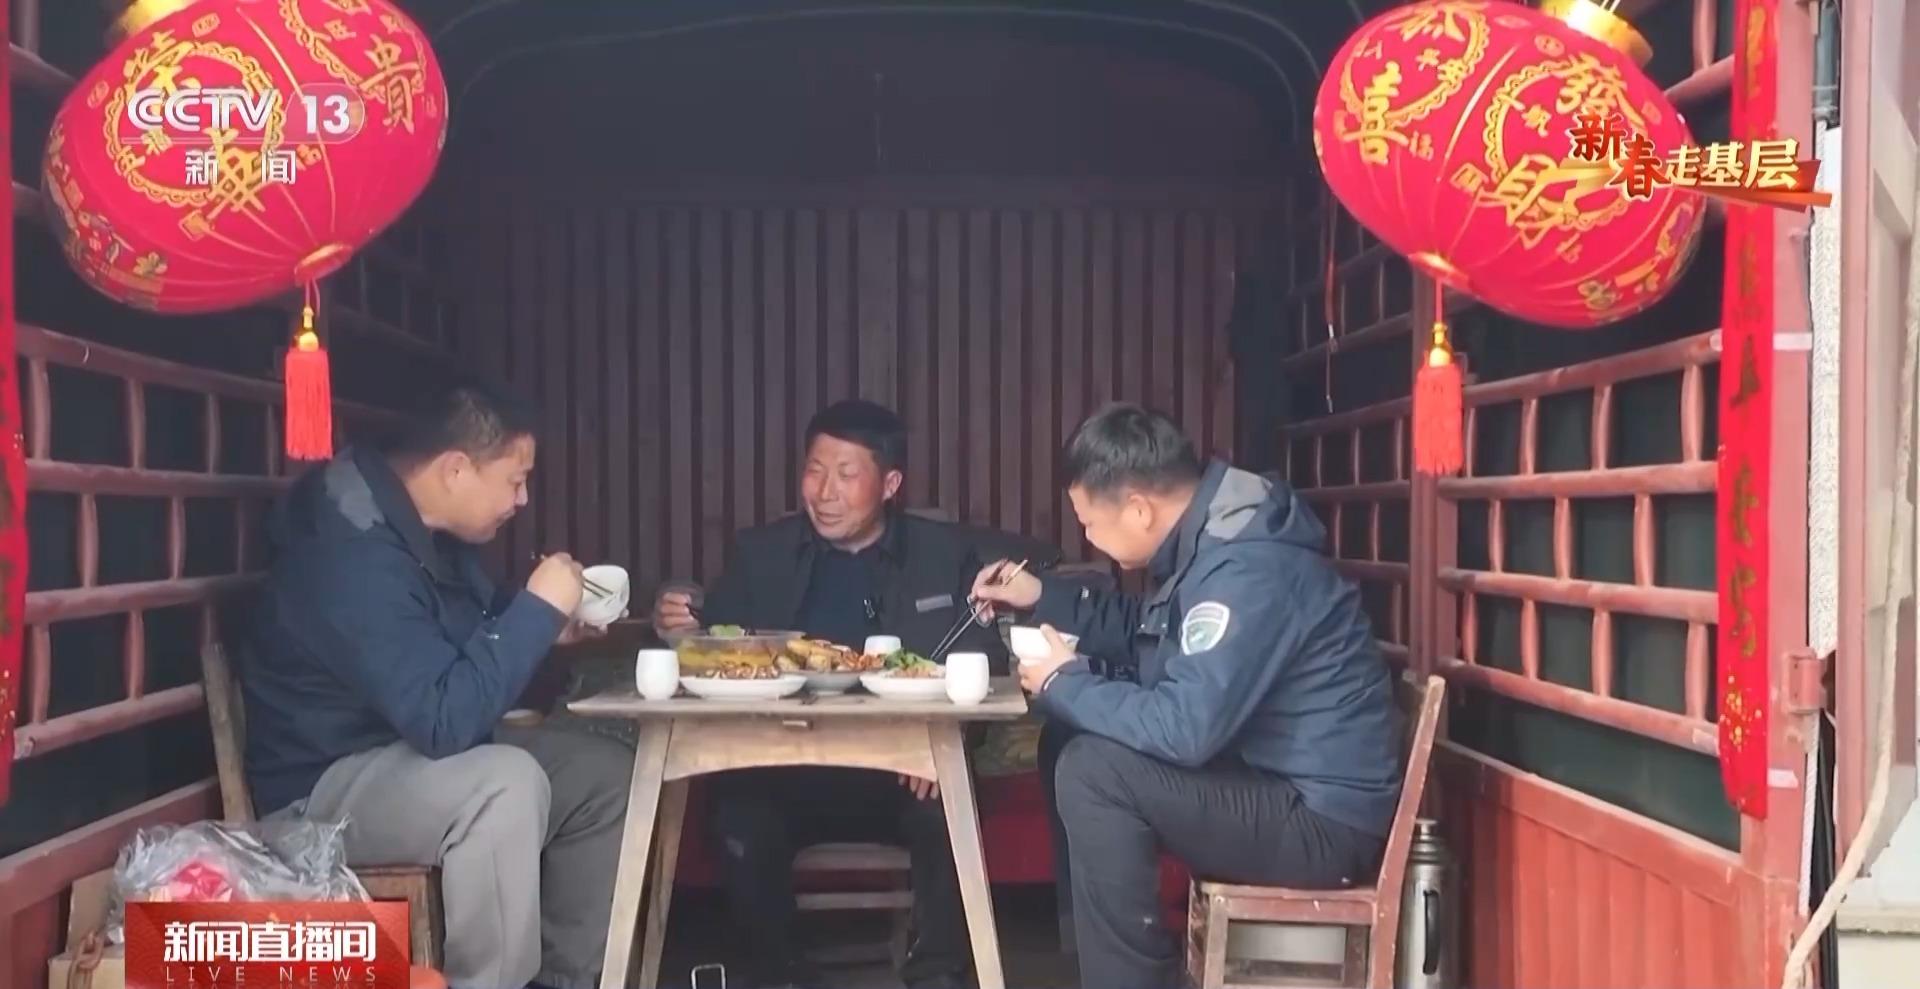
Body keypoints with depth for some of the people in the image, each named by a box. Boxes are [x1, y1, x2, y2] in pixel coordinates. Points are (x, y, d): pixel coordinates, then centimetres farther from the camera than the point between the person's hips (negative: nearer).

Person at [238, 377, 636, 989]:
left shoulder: (427, 530, 2)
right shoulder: (354, 556, -29)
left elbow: (472, 642, 19)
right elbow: (445, 719, -34)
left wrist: (546, 630, -1)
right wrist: (539, 610, -27)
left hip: (418, 752, 10)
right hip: (324, 786, -10)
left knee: (607, 772, 2)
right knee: (508, 783, -35)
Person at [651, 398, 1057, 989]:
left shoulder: (947, 554, 5)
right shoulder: (758, 554, 10)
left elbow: (984, 657, -3)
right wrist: (681, 631, -13)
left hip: (905, 769, -1)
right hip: (787, 768, 1)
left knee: (947, 814, -31)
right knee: (739, 821, -29)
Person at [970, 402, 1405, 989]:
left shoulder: (1247, 569, -25)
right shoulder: (1212, 542, 6)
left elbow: (1183, 729, -30)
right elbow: (1145, 636, 25)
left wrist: (1063, 684, -14)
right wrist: (1044, 598, 14)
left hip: (1323, 820, -10)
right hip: (1278, 790, 10)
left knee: (1092, 770, -22)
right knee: (1072, 741, 10)